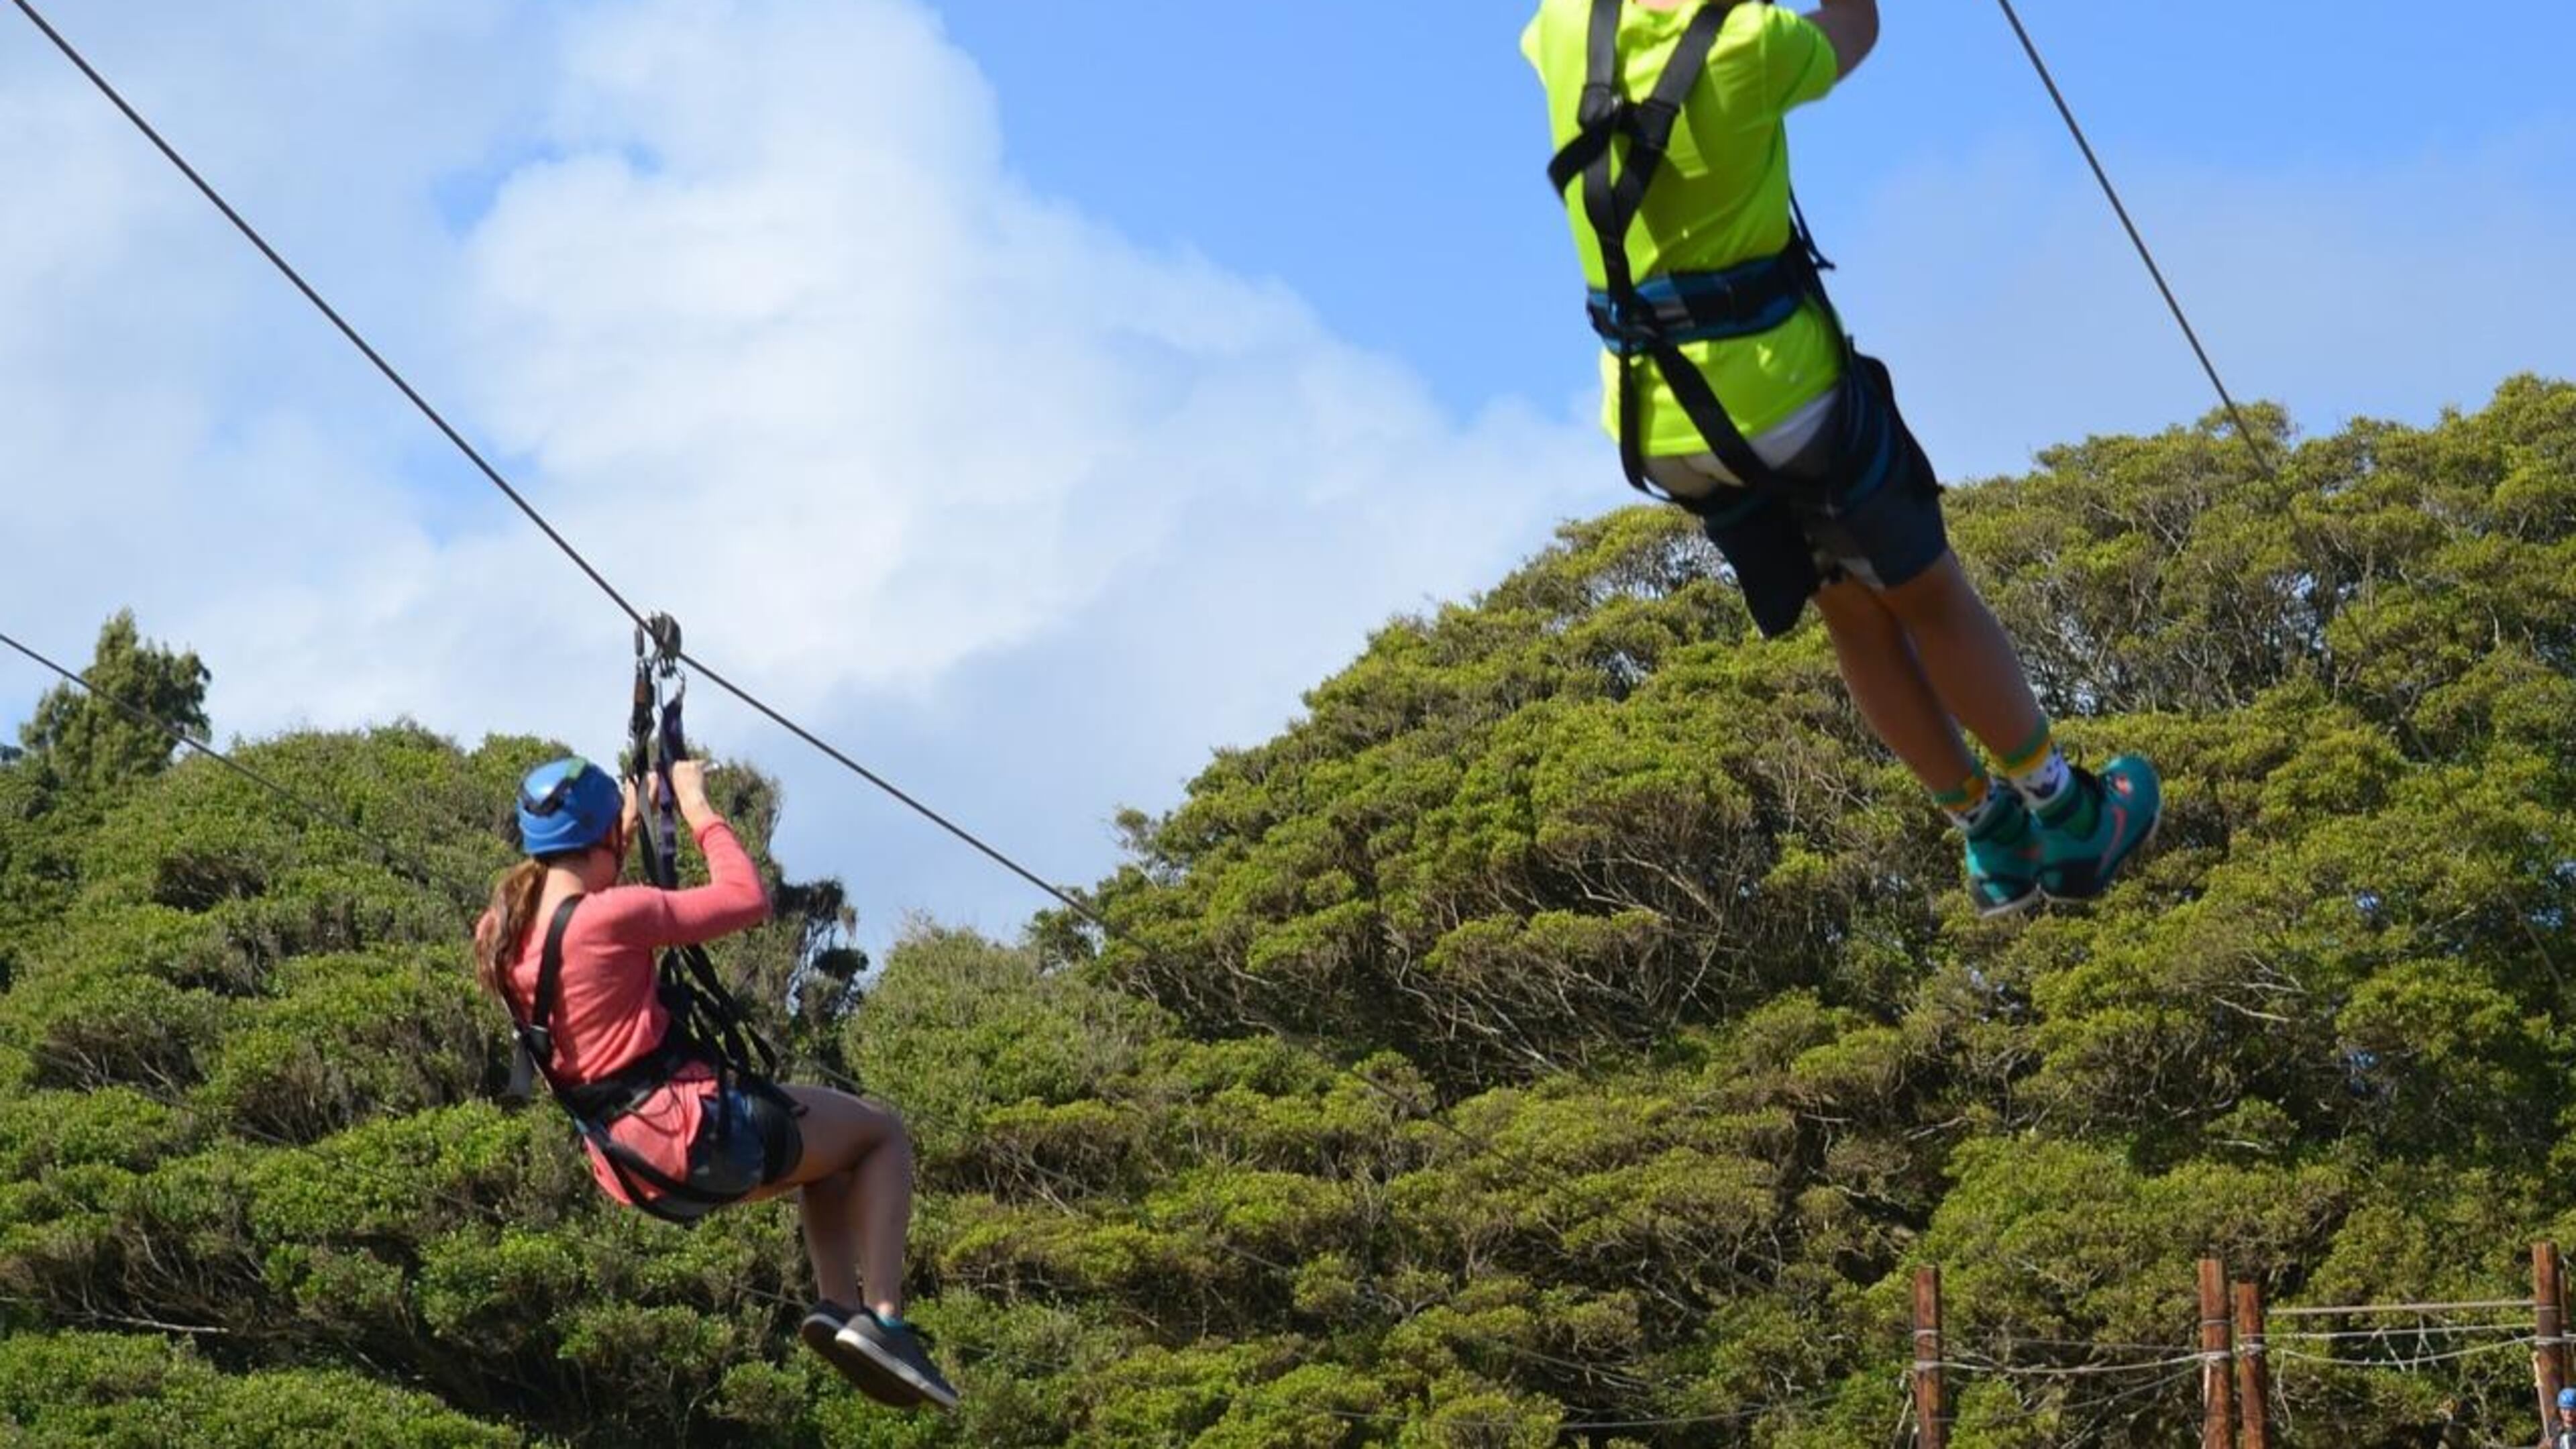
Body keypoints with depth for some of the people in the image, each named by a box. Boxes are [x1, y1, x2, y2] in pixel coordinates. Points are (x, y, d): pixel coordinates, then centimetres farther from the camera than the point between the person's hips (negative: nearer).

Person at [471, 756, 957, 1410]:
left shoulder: (504, 934, 4)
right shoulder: (609, 916, -20)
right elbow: (747, 899, -12)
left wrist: (626, 830, 29)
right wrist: (697, 807, -1)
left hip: (632, 1169, 9)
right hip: (694, 1133, -9)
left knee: (829, 1151, 30)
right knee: (882, 1133, 12)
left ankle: (839, 1304, 13)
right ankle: (883, 1319, -3)